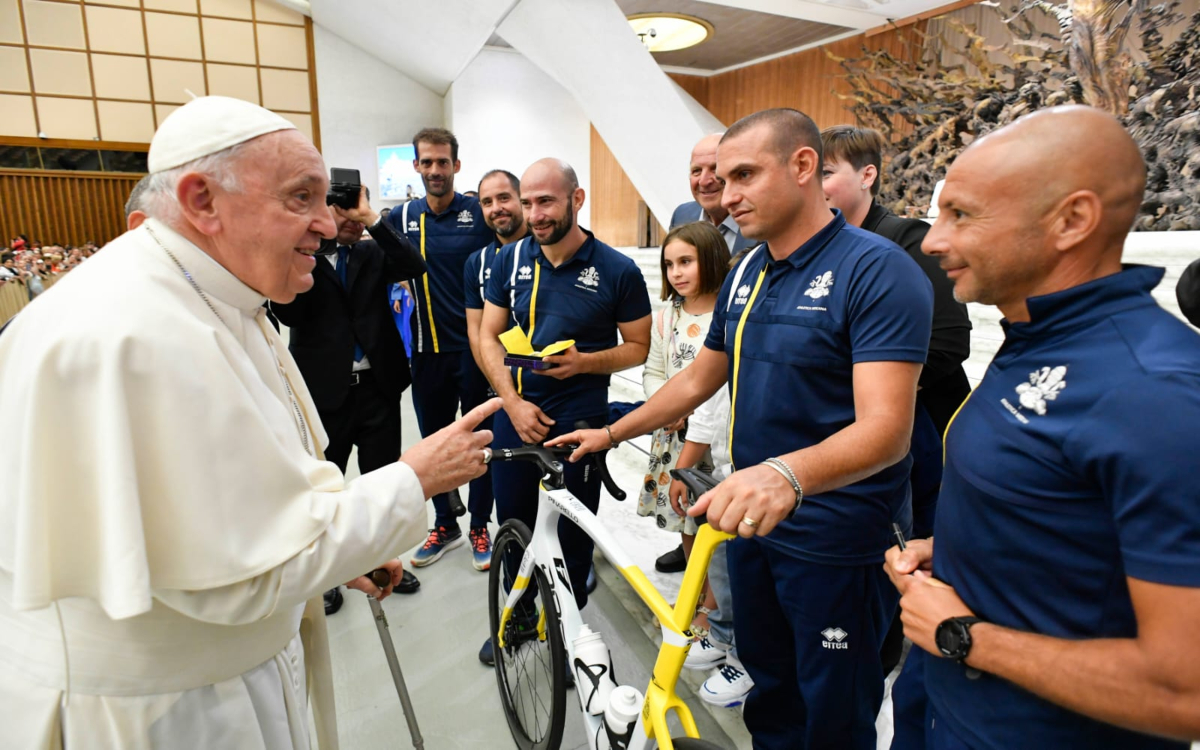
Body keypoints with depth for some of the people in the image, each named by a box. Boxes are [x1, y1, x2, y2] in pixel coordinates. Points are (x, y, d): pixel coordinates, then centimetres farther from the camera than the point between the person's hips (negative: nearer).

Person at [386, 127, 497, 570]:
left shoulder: (480, 213, -3)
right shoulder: (402, 218, 4)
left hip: (475, 346, -3)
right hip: (427, 350, 3)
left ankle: (480, 527, 24)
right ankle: (444, 525, 30)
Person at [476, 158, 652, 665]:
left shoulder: (618, 271, -8)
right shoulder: (510, 260, 1)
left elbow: (638, 347, -1)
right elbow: (488, 337, 4)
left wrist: (584, 362, -20)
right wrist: (514, 403, -8)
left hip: (578, 419, -3)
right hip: (515, 413, 3)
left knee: (571, 531, 9)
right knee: (514, 524, 14)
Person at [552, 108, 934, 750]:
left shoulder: (878, 270, -18)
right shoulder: (744, 274, 6)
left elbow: (886, 428, -27)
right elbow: (698, 379, 14)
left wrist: (788, 474, -45)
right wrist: (611, 434, 13)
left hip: (838, 543, -6)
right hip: (750, 520, 7)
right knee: (768, 686, 24)